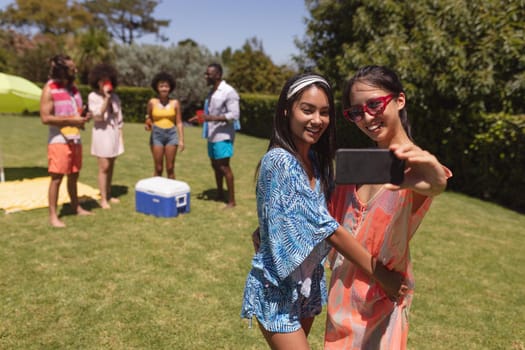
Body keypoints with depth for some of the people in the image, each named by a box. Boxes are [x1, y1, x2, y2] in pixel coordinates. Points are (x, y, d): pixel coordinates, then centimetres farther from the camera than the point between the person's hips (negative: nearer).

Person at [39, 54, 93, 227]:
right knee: (57, 178, -2)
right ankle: (53, 215, 7)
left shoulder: (73, 87, 11)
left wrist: (83, 117, 1)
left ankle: (76, 207, 29)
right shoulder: (49, 89, -11)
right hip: (59, 141, -7)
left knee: (74, 176, 16)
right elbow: (45, 118, -17)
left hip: (75, 139, 7)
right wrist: (72, 120, -21)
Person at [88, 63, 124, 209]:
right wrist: (106, 97, -18)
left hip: (114, 133, 5)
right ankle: (103, 199, -1)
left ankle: (109, 195, 21)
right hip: (101, 133, -5)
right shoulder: (93, 96, -5)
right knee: (104, 167, -7)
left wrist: (120, 135, 9)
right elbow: (98, 116, -17)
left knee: (111, 167, 11)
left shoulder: (115, 97, 8)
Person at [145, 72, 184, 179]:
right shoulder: (152, 102, 2)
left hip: (171, 134, 0)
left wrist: (181, 140, -3)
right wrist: (148, 125, -11)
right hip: (157, 134, 0)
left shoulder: (175, 103, 2)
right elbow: (149, 119, 12)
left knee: (170, 168, 2)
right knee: (158, 168, 1)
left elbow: (179, 123, 3)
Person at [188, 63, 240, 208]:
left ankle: (232, 200, 2)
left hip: (223, 136, -9)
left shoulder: (229, 92, -14)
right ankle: (220, 194, 28)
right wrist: (200, 117, 11)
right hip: (212, 135, 9)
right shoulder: (212, 91, 13)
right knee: (215, 165, 15)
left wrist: (212, 118, -27)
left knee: (224, 166, -6)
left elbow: (233, 115, -20)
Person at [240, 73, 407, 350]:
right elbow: (326, 227, -26)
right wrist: (379, 273, -22)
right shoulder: (279, 161, -24)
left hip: (308, 282, 8)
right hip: (278, 288, -7)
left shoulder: (316, 160, 1)